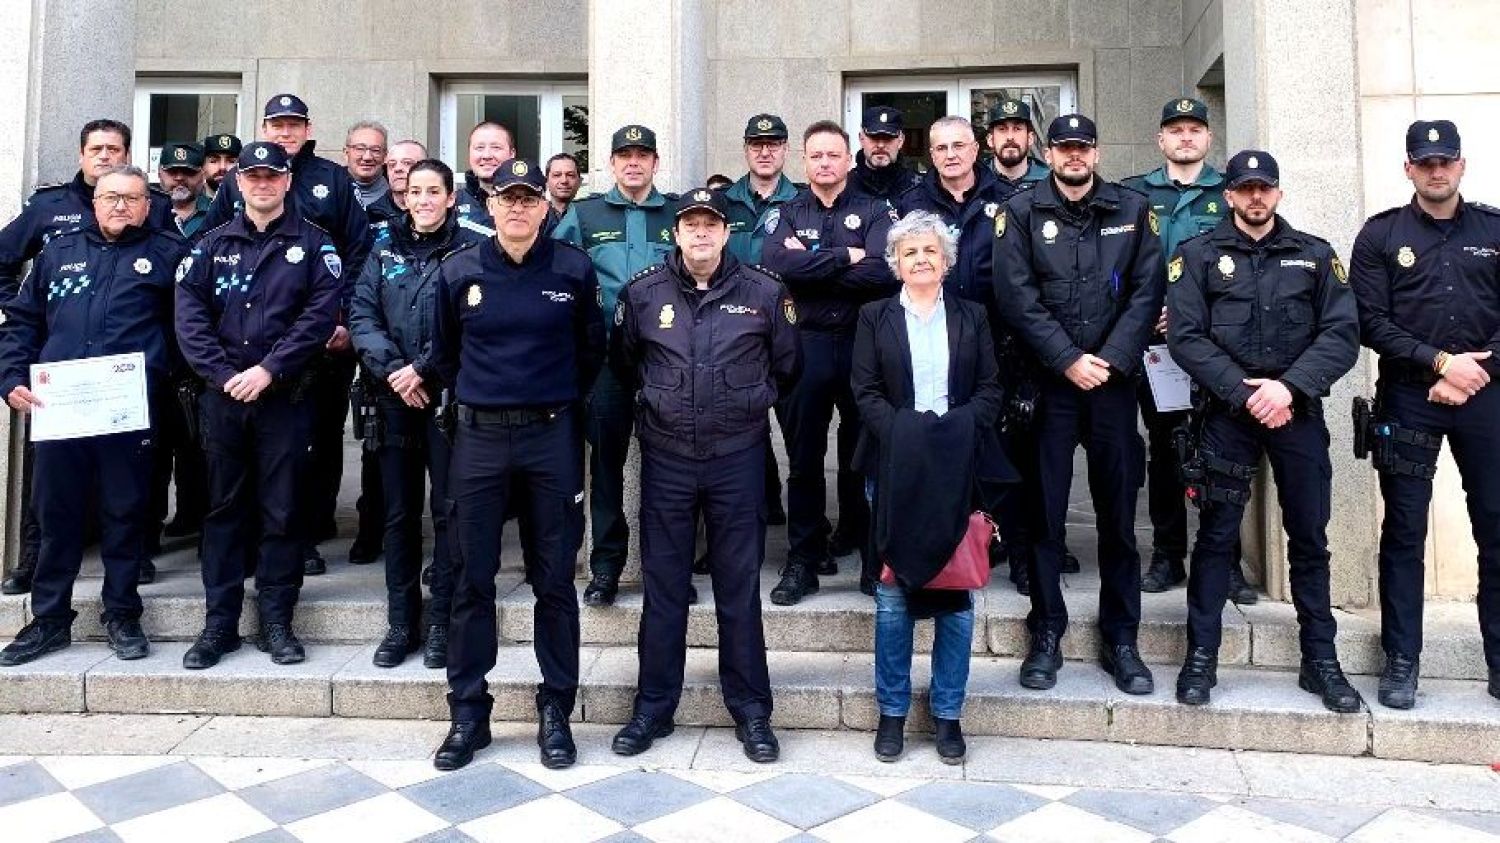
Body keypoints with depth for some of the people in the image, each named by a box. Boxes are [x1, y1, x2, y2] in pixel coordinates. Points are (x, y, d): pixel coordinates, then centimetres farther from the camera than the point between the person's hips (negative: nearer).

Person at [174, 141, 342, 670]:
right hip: (222, 395, 3)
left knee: (281, 511, 3)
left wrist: (270, 369, -15)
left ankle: (276, 621, 13)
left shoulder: (313, 244, 3)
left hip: (286, 397, -2)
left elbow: (321, 314, -8)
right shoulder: (212, 245, 11)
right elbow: (189, 315, 1)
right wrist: (223, 374, -11)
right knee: (224, 508, 8)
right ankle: (219, 623, 16)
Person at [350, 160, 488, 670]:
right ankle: (401, 622, 19)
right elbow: (361, 314, 5)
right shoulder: (385, 248, 12)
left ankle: (441, 621, 12)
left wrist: (422, 369, -13)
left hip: (448, 395, -3)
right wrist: (392, 369, -9)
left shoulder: (470, 248, 0)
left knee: (449, 509, 1)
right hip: (393, 397, 4)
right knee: (398, 511, 9)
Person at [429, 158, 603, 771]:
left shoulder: (574, 270, 0)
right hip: (479, 438, 1)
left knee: (554, 581, 5)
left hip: (552, 436, -1)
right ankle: (468, 714, 17)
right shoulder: (458, 271, 3)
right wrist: (470, 396, 13)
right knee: (473, 580, 5)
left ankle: (555, 712, 17)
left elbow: (592, 347, 13)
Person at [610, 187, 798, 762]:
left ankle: (751, 710, 19)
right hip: (665, 459, 1)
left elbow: (786, 367, 13)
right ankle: (653, 707, 22)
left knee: (739, 590, 6)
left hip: (739, 458, -1)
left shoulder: (765, 292, 0)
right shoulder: (642, 293, 2)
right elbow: (623, 364, 18)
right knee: (663, 589, 8)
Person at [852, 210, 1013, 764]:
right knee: (892, 592, 0)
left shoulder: (971, 317, 12)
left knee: (956, 592, 2)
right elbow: (865, 391, 1)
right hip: (895, 465, -1)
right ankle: (892, 711, 14)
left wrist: (957, 429, -12)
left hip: (958, 467, 1)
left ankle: (947, 713, 15)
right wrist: (902, 433, -14)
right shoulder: (875, 318, 9)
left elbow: (991, 390, 5)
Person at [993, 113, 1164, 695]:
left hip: (1114, 379, 2)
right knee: (1046, 509, 2)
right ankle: (1046, 635, 14)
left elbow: (1147, 292, 1)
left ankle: (1121, 639, 17)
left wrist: (1110, 360, -10)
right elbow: (1017, 297, -6)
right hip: (1047, 380, -1)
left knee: (1118, 511, 6)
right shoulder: (1022, 212, 4)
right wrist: (1069, 361, -12)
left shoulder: (1132, 210, 9)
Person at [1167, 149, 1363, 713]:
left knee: (1310, 536, 7)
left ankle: (1320, 660, 18)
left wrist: (1290, 386, -14)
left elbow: (1342, 333, 1)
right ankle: (1201, 656, 9)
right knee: (1216, 535, 1)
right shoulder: (1198, 255, 6)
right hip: (1226, 412, -2)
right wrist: (1243, 391, -14)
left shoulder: (1315, 255, 11)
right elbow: (1186, 336, -5)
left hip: (1298, 410, 2)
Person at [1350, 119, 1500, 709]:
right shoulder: (1381, 234, 5)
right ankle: (1401, 660, 11)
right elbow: (1371, 322, -3)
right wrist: (1439, 362, -12)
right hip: (1408, 398, -2)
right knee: (1404, 532, 2)